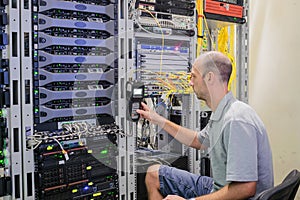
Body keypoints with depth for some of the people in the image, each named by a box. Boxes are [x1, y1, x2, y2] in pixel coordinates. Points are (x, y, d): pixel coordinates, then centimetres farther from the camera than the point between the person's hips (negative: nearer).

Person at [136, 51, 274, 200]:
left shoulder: (236, 121, -27)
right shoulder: (220, 115, 5)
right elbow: (198, 140, 25)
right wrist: (157, 119, 23)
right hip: (218, 187, 10)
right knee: (153, 173, 12)